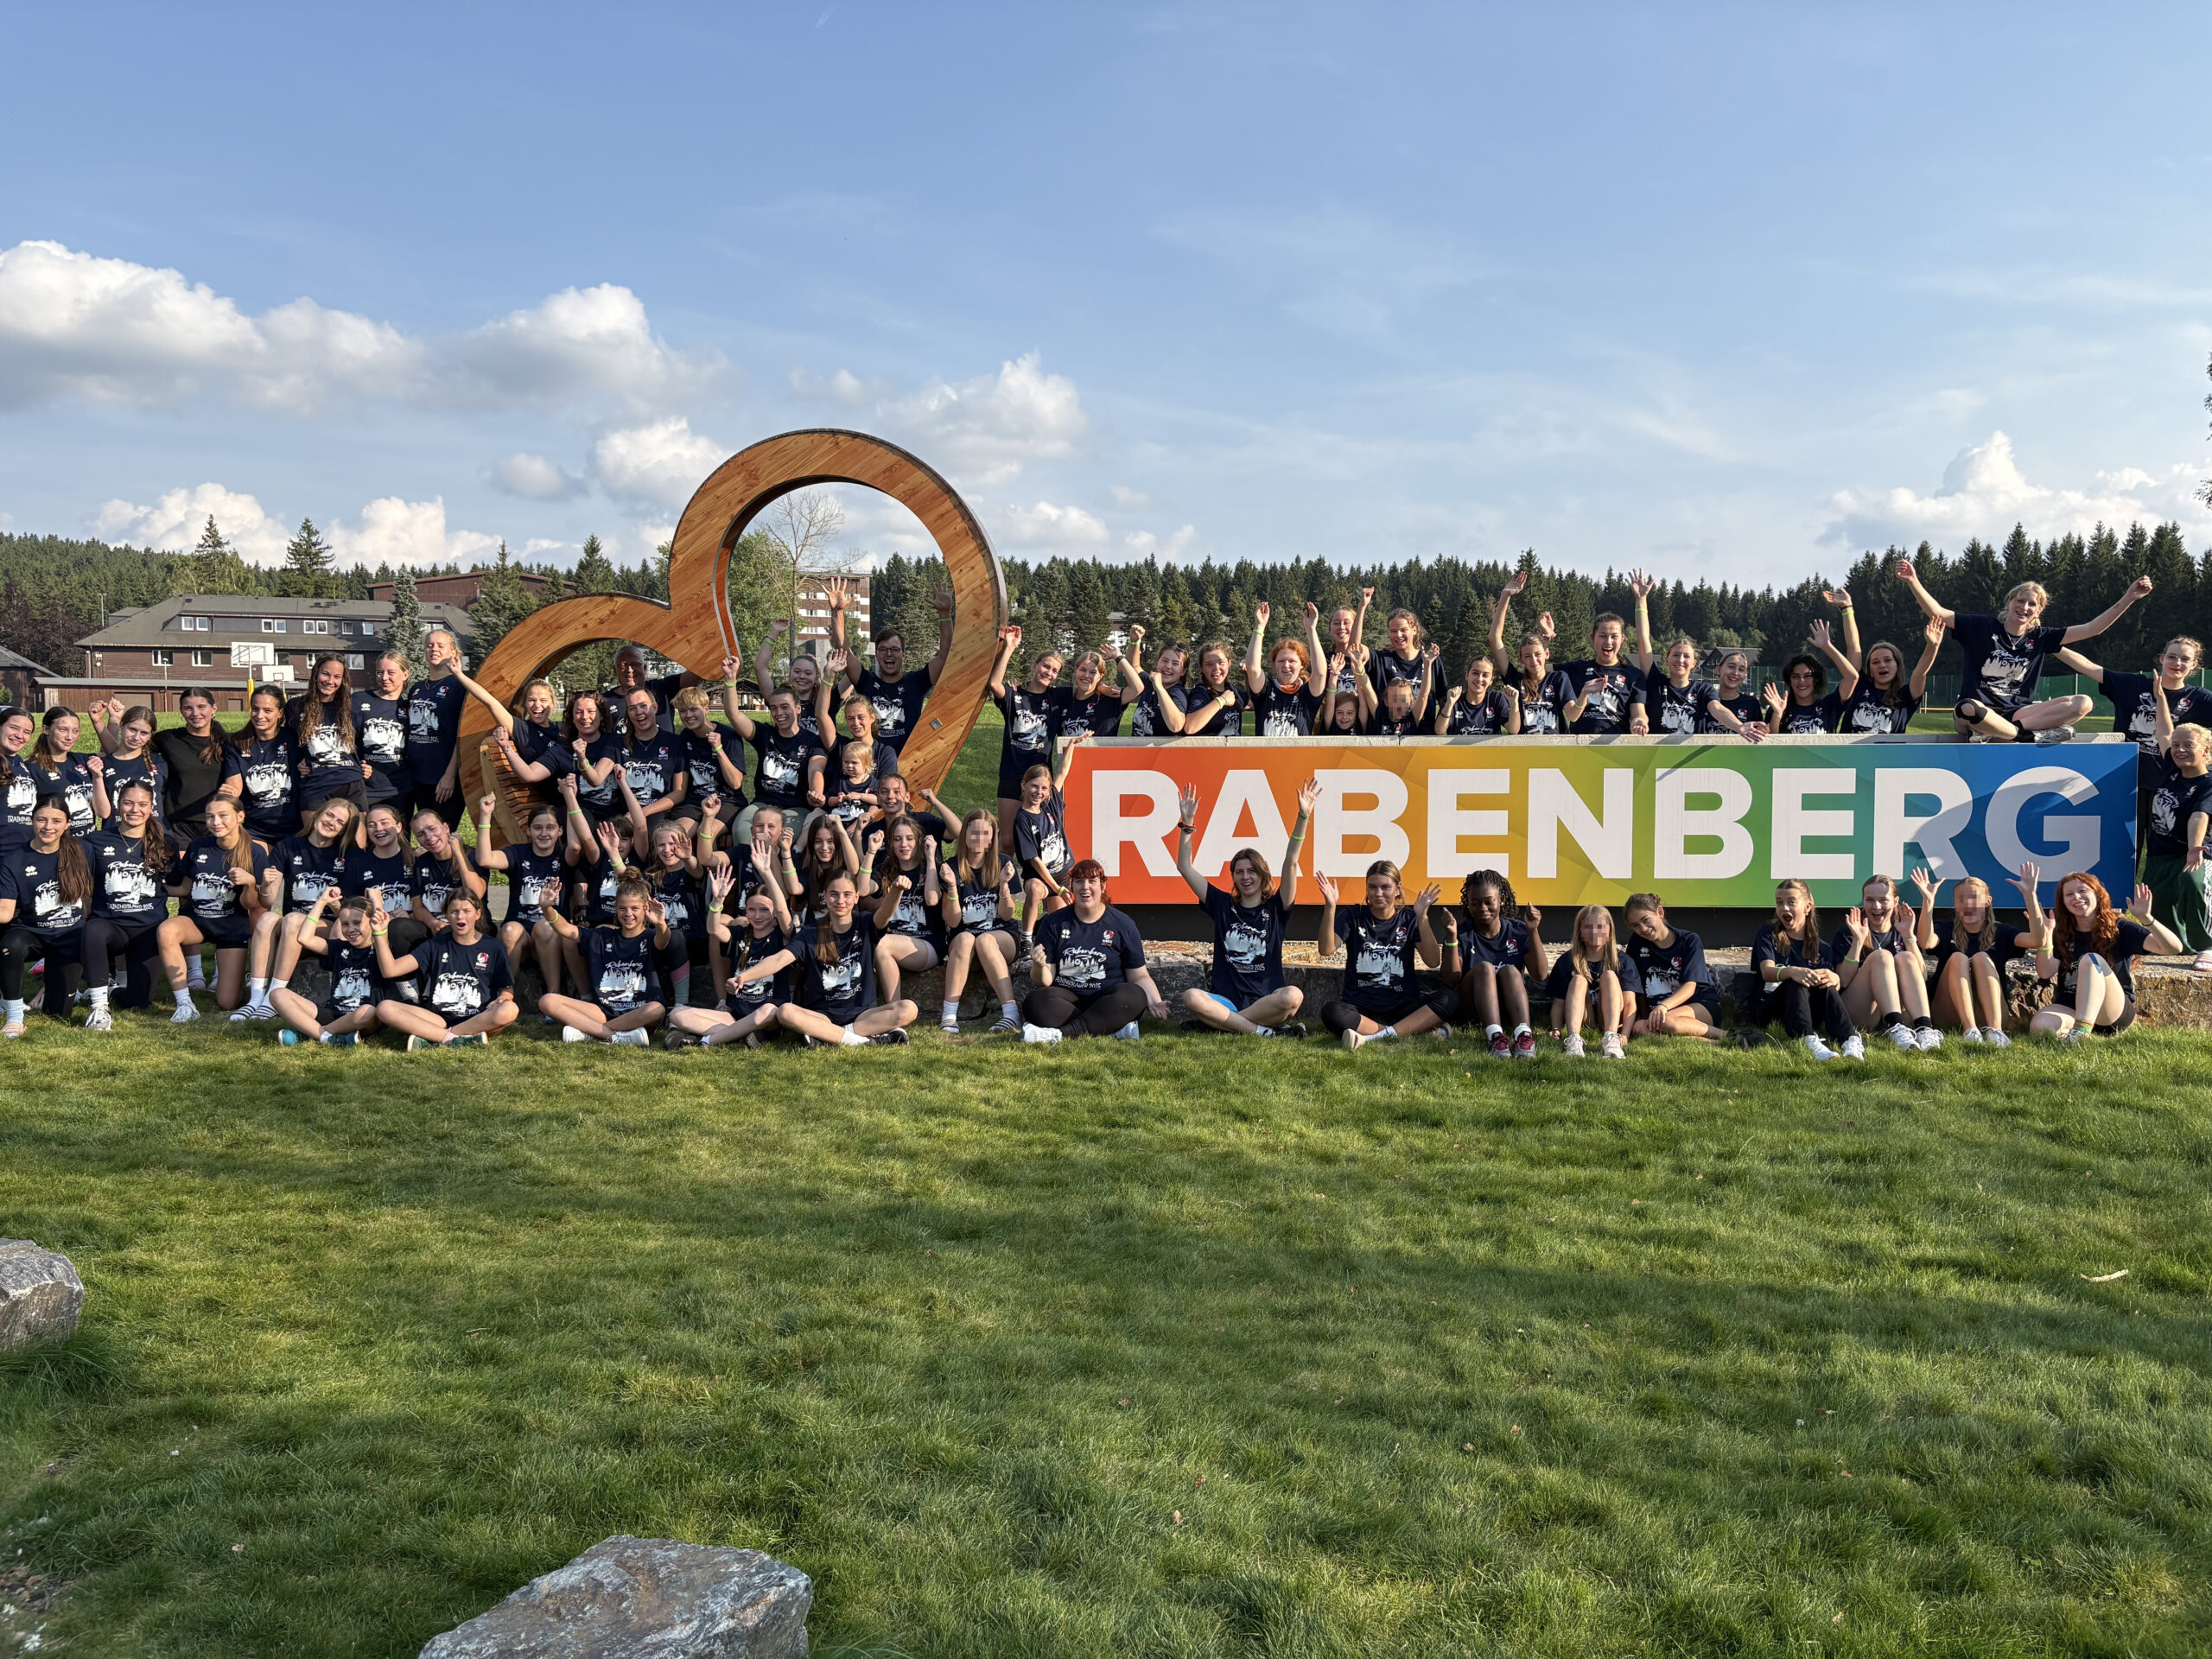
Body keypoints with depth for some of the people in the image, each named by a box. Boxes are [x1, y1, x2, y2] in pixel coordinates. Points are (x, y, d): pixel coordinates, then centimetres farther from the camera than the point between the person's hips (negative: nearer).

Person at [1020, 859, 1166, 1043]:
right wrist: (1039, 967, -19)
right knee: (1035, 1003, -31)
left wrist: (1155, 1003, -12)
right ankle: (1114, 1028, -32)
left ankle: (1061, 1033, -38)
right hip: (1067, 998, 0)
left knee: (1134, 996, -33)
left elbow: (1139, 976, 8)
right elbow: (1045, 981, 5)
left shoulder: (1123, 924, 6)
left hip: (1106, 999, 0)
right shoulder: (1054, 923, 7)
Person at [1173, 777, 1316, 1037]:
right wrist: (1187, 824, 4)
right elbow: (1185, 868, 13)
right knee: (1191, 998, -32)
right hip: (1226, 1000, 1)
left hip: (1267, 1001, 0)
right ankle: (1265, 1031, -31)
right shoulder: (1223, 905, 14)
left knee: (1293, 996, -35)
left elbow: (1291, 863, -1)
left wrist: (1304, 817, -11)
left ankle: (1220, 1022, -23)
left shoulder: (1276, 908, 10)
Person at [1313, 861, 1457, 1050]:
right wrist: (1330, 907, -21)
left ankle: (1372, 1037, -35)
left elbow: (1433, 961, -6)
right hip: (1361, 1007, -1)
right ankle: (1419, 1029, -32)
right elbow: (1327, 950, -10)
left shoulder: (1409, 919, 8)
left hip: (1401, 1006, 1)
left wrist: (1422, 917, -15)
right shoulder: (1353, 917, 7)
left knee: (1450, 999, -26)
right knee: (1331, 1014, -35)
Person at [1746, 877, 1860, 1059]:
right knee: (1796, 982, -31)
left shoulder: (1822, 948, 15)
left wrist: (1835, 979, -26)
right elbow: (1767, 972, -12)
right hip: (1767, 1012, -2)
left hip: (1809, 1014, 2)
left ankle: (1850, 1040, -45)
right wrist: (1792, 972, -35)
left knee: (1825, 984, -26)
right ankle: (1808, 1040, -55)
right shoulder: (1768, 935, 7)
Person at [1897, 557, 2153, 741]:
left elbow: (2091, 629, 12)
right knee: (1968, 709, -44)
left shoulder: (2040, 638, 12)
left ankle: (1999, 732, -28)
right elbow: (1938, 613, -6)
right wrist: (1913, 582, -20)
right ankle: (2030, 734, -26)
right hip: (1979, 710, -5)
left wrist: (2129, 598, 6)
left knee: (2083, 703, -16)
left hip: (2017, 712, 5)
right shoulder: (1983, 628, 2)